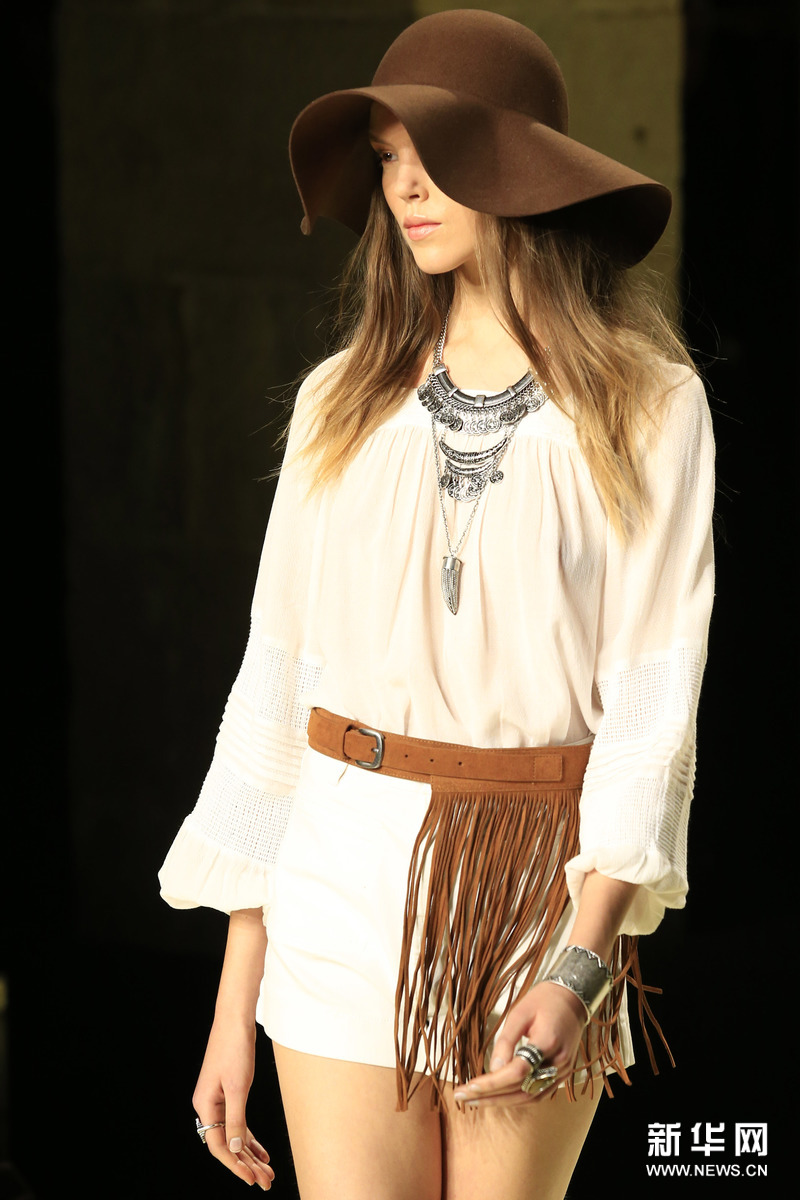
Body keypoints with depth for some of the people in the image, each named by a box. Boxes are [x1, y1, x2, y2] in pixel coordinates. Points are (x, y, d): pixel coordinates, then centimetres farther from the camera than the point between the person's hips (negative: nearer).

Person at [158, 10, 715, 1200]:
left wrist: (579, 966, -18)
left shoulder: (650, 408, -1)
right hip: (349, 879, 2)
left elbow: (654, 696, -7)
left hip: (546, 890, -2)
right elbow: (278, 679, 6)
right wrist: (237, 997, 3)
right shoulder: (345, 400, 6)